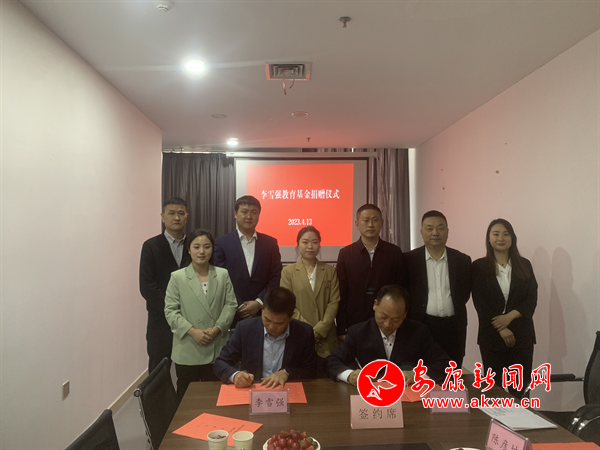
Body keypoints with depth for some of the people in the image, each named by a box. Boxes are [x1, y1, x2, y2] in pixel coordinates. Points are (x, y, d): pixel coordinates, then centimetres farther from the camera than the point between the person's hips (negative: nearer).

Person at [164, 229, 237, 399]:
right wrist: (192, 331, -14)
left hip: (217, 349, 1)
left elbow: (230, 305, 2)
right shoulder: (177, 277, -1)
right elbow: (170, 310, -4)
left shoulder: (223, 275, 4)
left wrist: (217, 329, -12)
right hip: (187, 351, -1)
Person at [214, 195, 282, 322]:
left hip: (262, 313, 1)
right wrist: (237, 307, -8)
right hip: (232, 314, -1)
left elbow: (276, 277, 3)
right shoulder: (222, 243, 1)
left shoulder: (270, 243, 6)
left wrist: (259, 302, -8)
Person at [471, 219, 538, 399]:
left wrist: (510, 316, -13)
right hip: (491, 333, -1)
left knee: (520, 383, 4)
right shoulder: (479, 266, 1)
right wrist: (501, 329, -12)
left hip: (521, 333, 2)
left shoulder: (524, 265, 7)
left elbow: (532, 299, 2)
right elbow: (479, 302, -5)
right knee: (494, 384, 5)